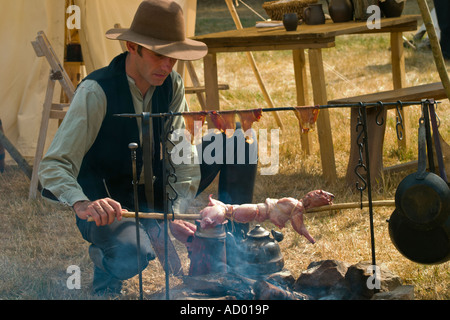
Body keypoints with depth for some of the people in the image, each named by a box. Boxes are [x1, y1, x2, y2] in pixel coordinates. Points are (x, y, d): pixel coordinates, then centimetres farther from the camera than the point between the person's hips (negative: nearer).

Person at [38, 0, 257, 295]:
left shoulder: (171, 86, -6)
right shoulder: (96, 92, -24)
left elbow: (183, 156, -8)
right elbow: (54, 165, -29)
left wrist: (176, 213, -26)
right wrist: (83, 204, -49)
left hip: (154, 196, 6)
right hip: (106, 207, -6)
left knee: (236, 140, -4)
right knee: (135, 254, -40)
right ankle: (106, 260, -1)